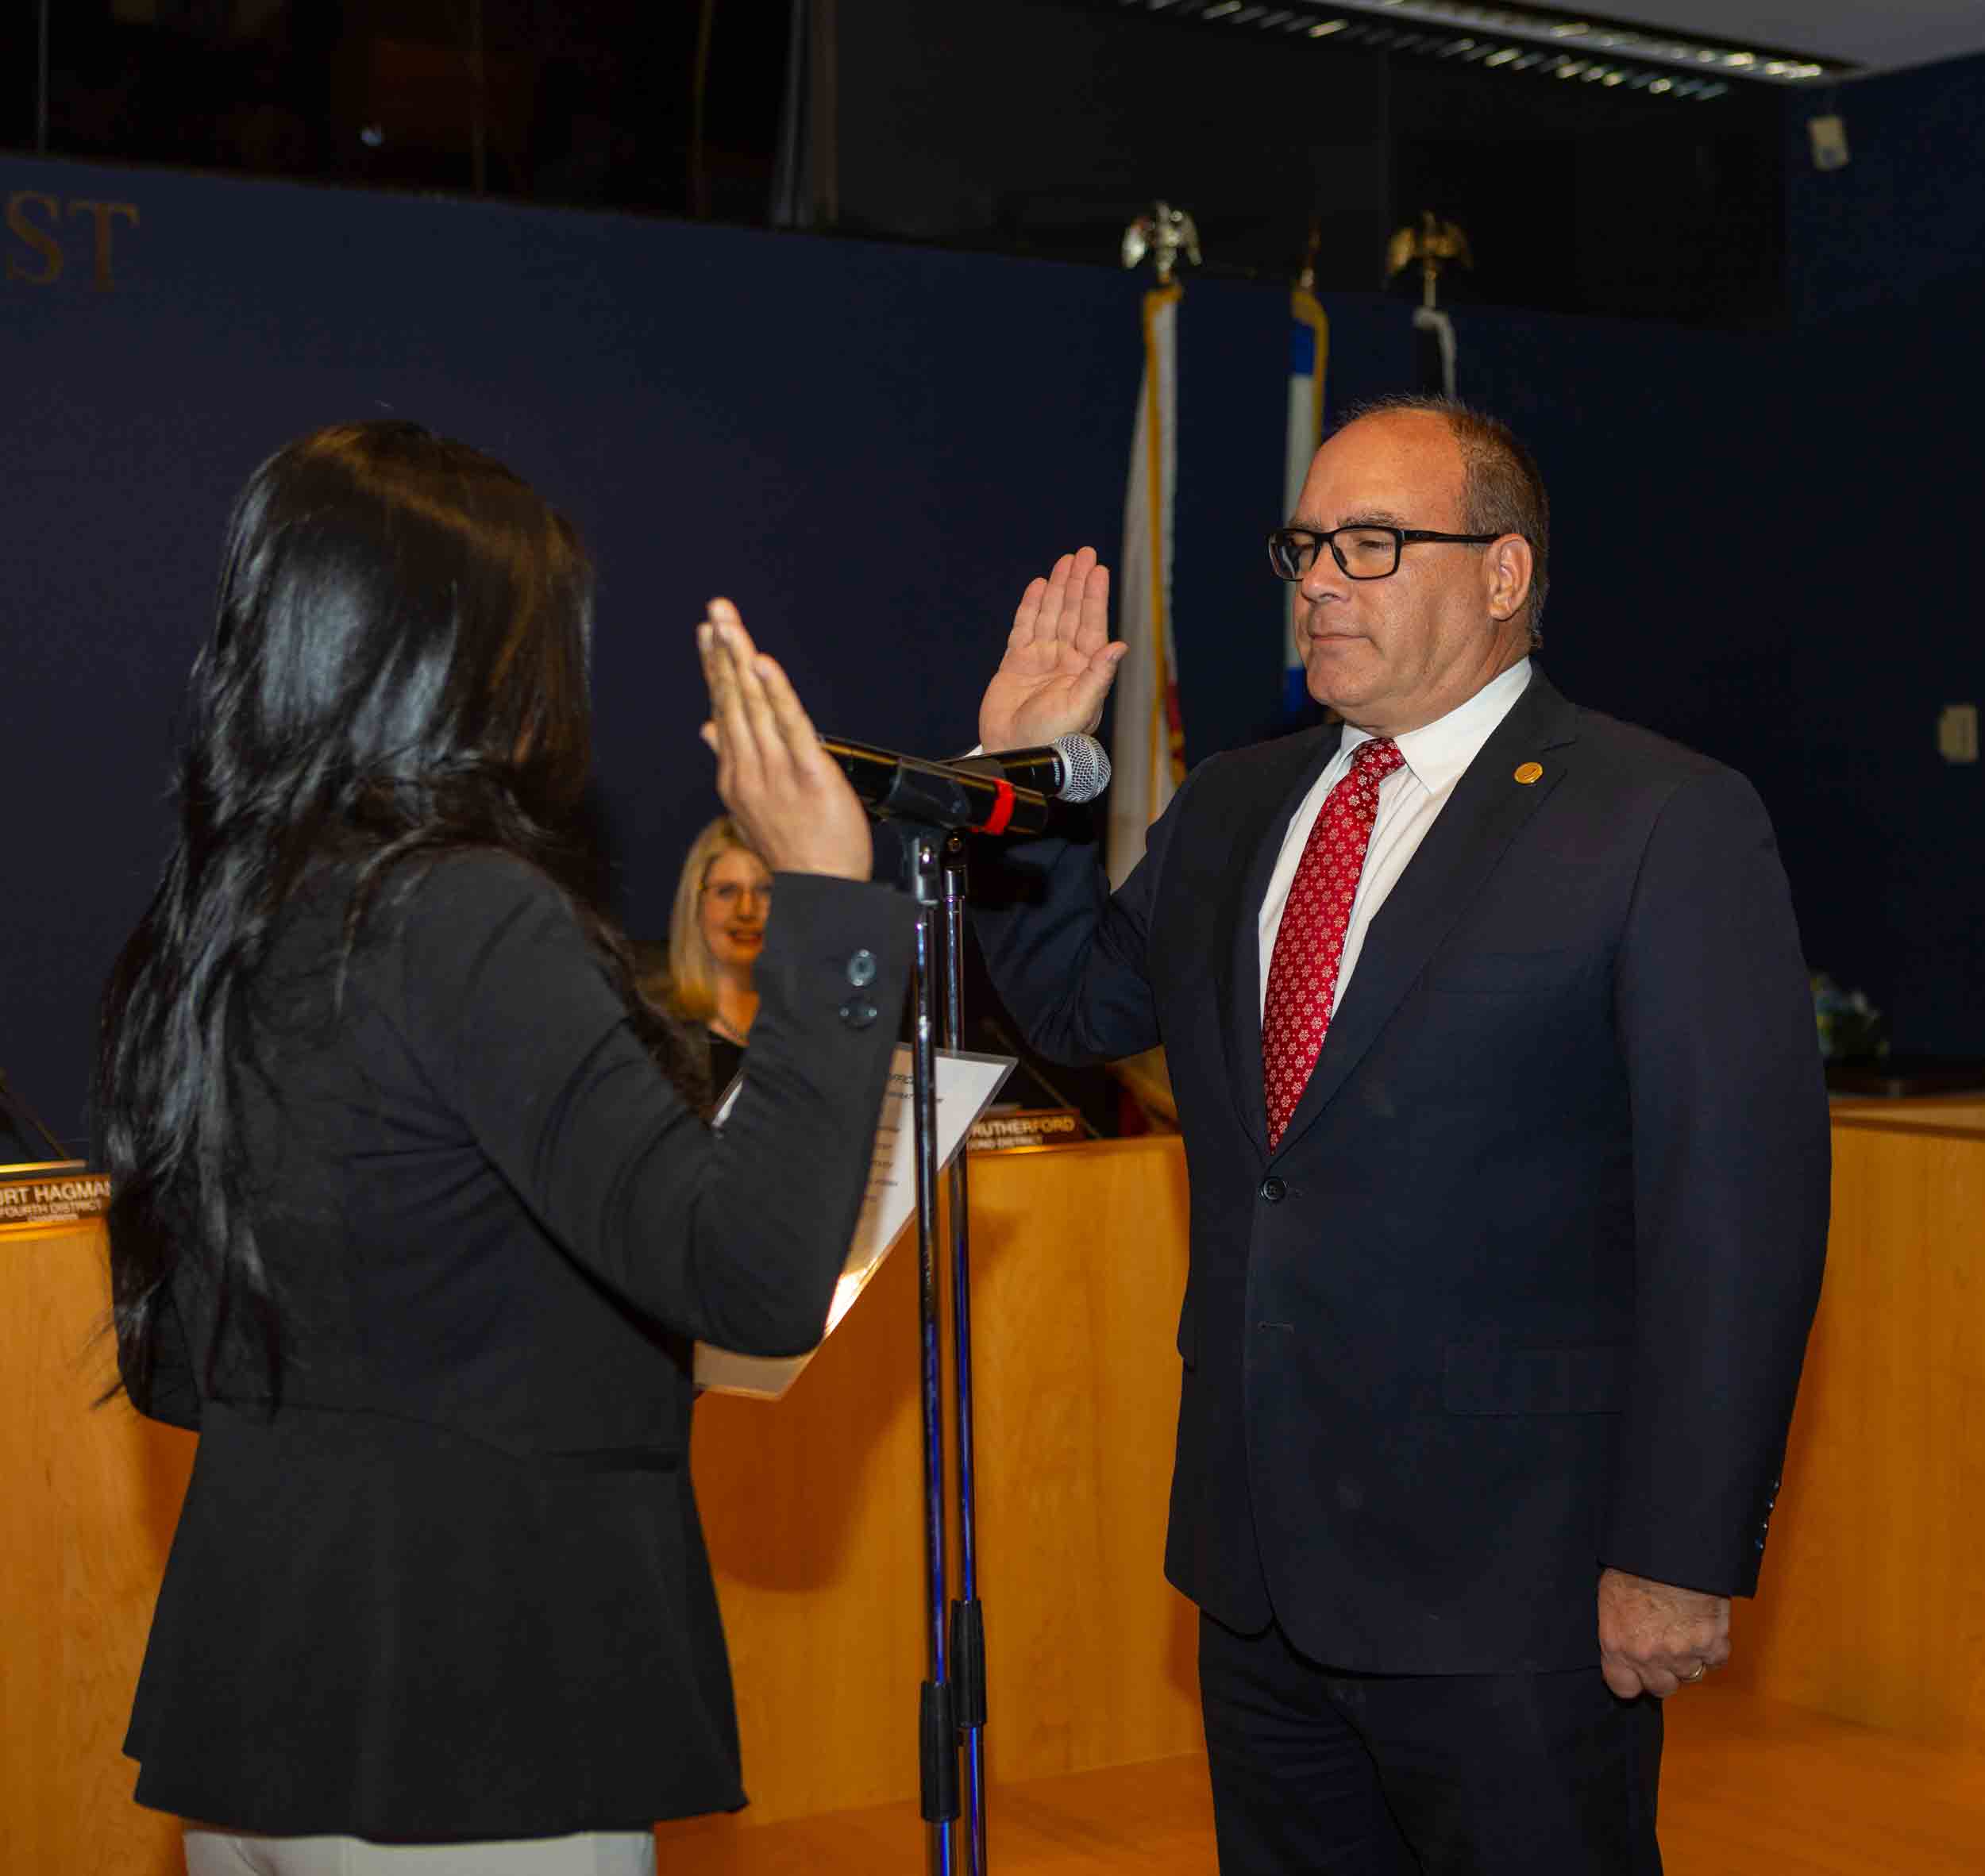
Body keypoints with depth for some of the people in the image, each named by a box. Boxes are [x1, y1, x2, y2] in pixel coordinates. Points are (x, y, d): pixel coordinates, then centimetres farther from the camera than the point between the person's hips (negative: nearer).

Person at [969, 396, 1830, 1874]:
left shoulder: (1668, 823, -9)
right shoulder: (1232, 810, 11)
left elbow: (1739, 1210, -13)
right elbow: (1082, 1003, 24)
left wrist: (1682, 1558, -16)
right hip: (1261, 1558, 6)